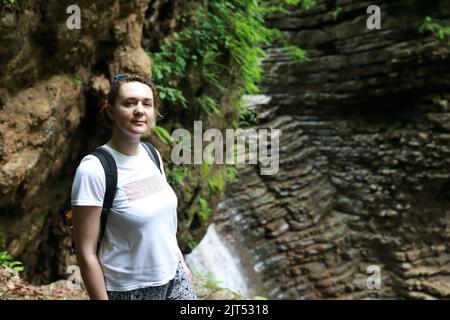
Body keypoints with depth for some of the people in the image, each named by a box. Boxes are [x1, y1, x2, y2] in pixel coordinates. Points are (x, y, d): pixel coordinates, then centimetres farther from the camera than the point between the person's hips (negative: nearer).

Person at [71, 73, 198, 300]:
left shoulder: (152, 155, 0)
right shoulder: (95, 169, -20)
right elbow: (86, 253, -17)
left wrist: (181, 262, 15)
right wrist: (101, 299, -15)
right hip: (129, 289, -5)